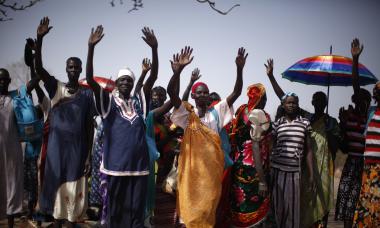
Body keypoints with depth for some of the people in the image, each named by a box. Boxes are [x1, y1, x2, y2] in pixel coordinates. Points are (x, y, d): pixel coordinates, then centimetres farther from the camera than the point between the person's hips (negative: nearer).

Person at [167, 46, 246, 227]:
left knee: (208, 204, 10)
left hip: (212, 165, 2)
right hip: (192, 164, -2)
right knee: (190, 203, 4)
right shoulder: (187, 113, 0)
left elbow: (236, 93, 0)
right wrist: (178, 70, -28)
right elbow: (171, 91, -13)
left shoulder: (217, 111, 7)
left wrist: (239, 69, -15)